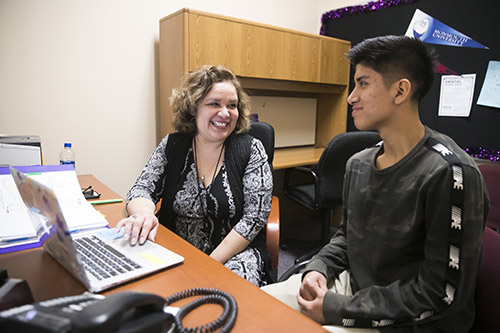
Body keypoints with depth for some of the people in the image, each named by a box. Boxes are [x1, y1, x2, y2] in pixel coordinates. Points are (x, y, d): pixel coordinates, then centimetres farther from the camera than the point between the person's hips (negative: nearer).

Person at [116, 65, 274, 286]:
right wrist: (144, 213, -26)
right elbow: (141, 190, 0)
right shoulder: (171, 146, 5)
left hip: (235, 254, -2)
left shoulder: (251, 150, -4)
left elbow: (254, 218, -9)